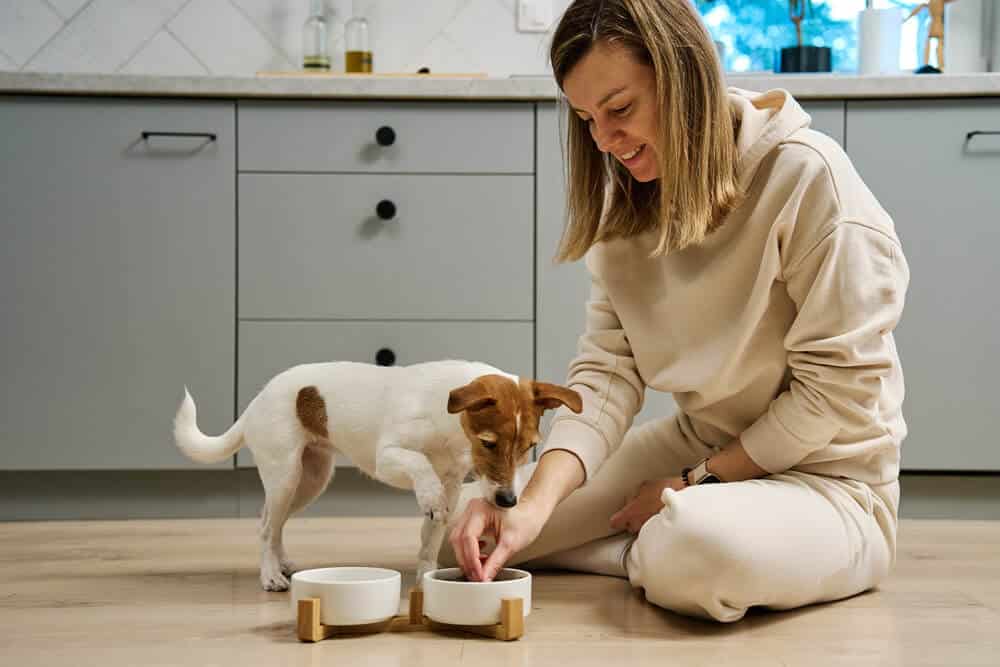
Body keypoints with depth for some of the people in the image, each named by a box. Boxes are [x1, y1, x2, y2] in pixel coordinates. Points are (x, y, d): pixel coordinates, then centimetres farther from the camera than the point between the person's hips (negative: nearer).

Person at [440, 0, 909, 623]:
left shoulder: (807, 175, -21)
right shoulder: (628, 202, 0)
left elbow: (837, 387, -18)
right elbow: (607, 368, -7)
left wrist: (696, 483, -13)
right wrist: (537, 504, -23)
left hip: (825, 477, -6)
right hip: (696, 443, 7)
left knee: (695, 546, -39)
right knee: (468, 530, -3)